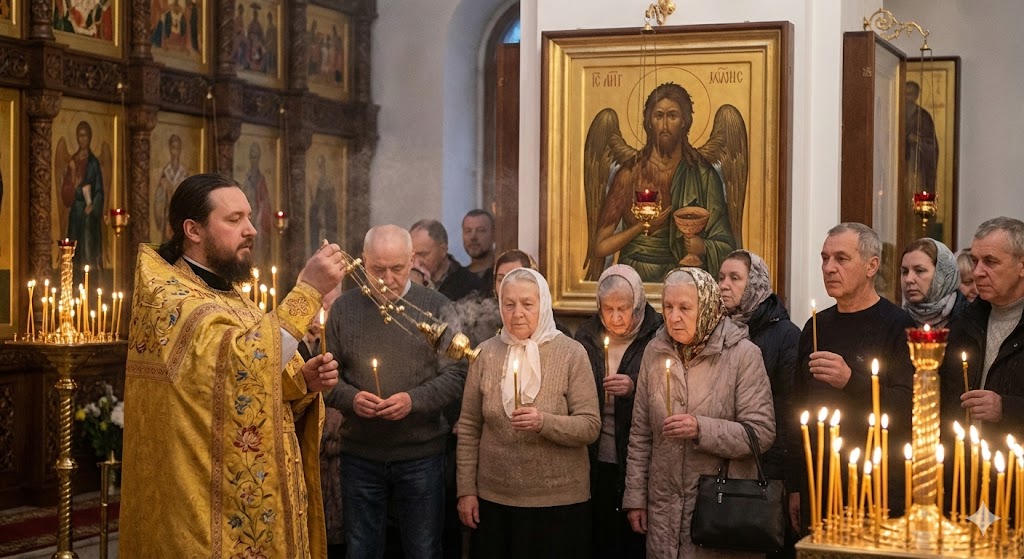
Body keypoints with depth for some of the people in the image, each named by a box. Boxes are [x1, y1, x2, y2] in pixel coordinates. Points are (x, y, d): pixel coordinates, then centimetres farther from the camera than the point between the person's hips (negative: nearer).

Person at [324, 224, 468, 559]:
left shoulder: (436, 307, -1)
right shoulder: (344, 309, 3)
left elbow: (455, 374, -4)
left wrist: (414, 400, -18)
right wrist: (350, 398, -15)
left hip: (421, 454, -1)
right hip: (360, 453, 1)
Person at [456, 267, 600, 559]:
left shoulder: (571, 353, -6)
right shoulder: (486, 353, 1)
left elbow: (591, 426, -9)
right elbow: (468, 427, 5)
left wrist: (544, 423, -25)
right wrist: (466, 490, 3)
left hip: (559, 499, -2)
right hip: (494, 499, 2)